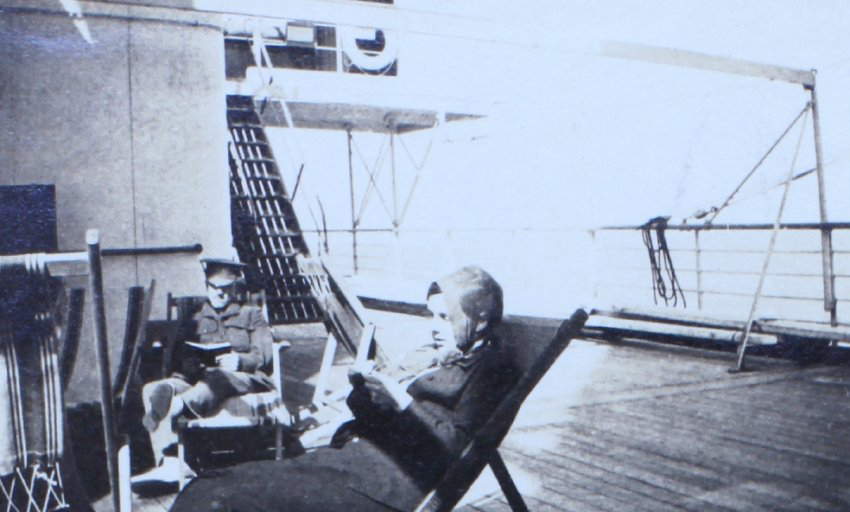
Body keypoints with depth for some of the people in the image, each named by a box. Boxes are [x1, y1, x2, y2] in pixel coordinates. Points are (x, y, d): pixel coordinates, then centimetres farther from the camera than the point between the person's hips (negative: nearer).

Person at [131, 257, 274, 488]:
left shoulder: (251, 315, 22)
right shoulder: (195, 319, 30)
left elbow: (265, 354, 6)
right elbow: (181, 354, 14)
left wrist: (240, 360, -16)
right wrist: (189, 364, -11)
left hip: (243, 378, -3)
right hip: (199, 379, 3)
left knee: (218, 378, -41)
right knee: (153, 390, -26)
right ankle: (170, 463, -41)